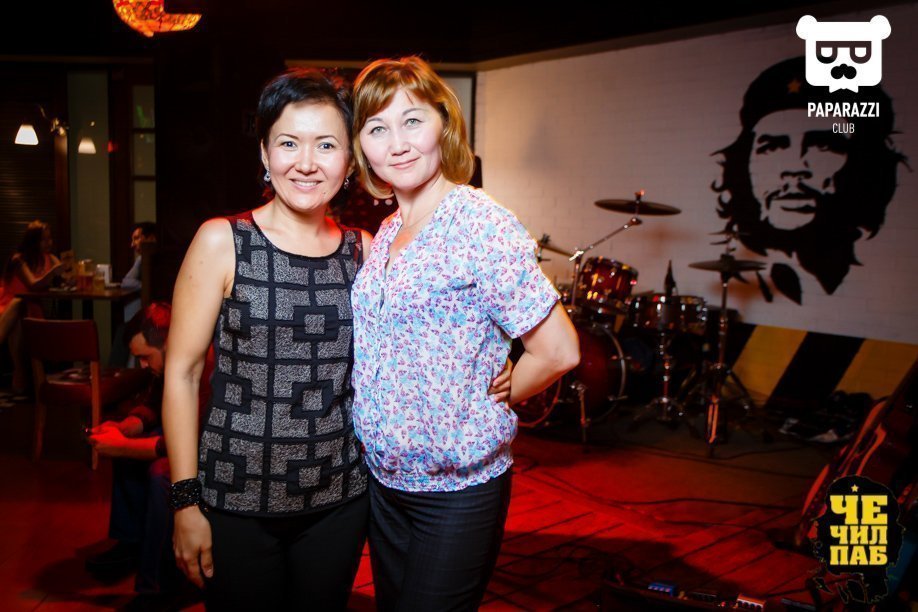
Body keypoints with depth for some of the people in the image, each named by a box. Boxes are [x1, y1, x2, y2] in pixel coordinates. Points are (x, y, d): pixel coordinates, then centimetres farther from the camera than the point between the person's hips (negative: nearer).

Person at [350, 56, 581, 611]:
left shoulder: (479, 223, -19)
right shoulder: (387, 233, 5)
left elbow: (558, 351, -22)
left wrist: (489, 404, -9)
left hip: (458, 488, -7)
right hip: (386, 478, 8)